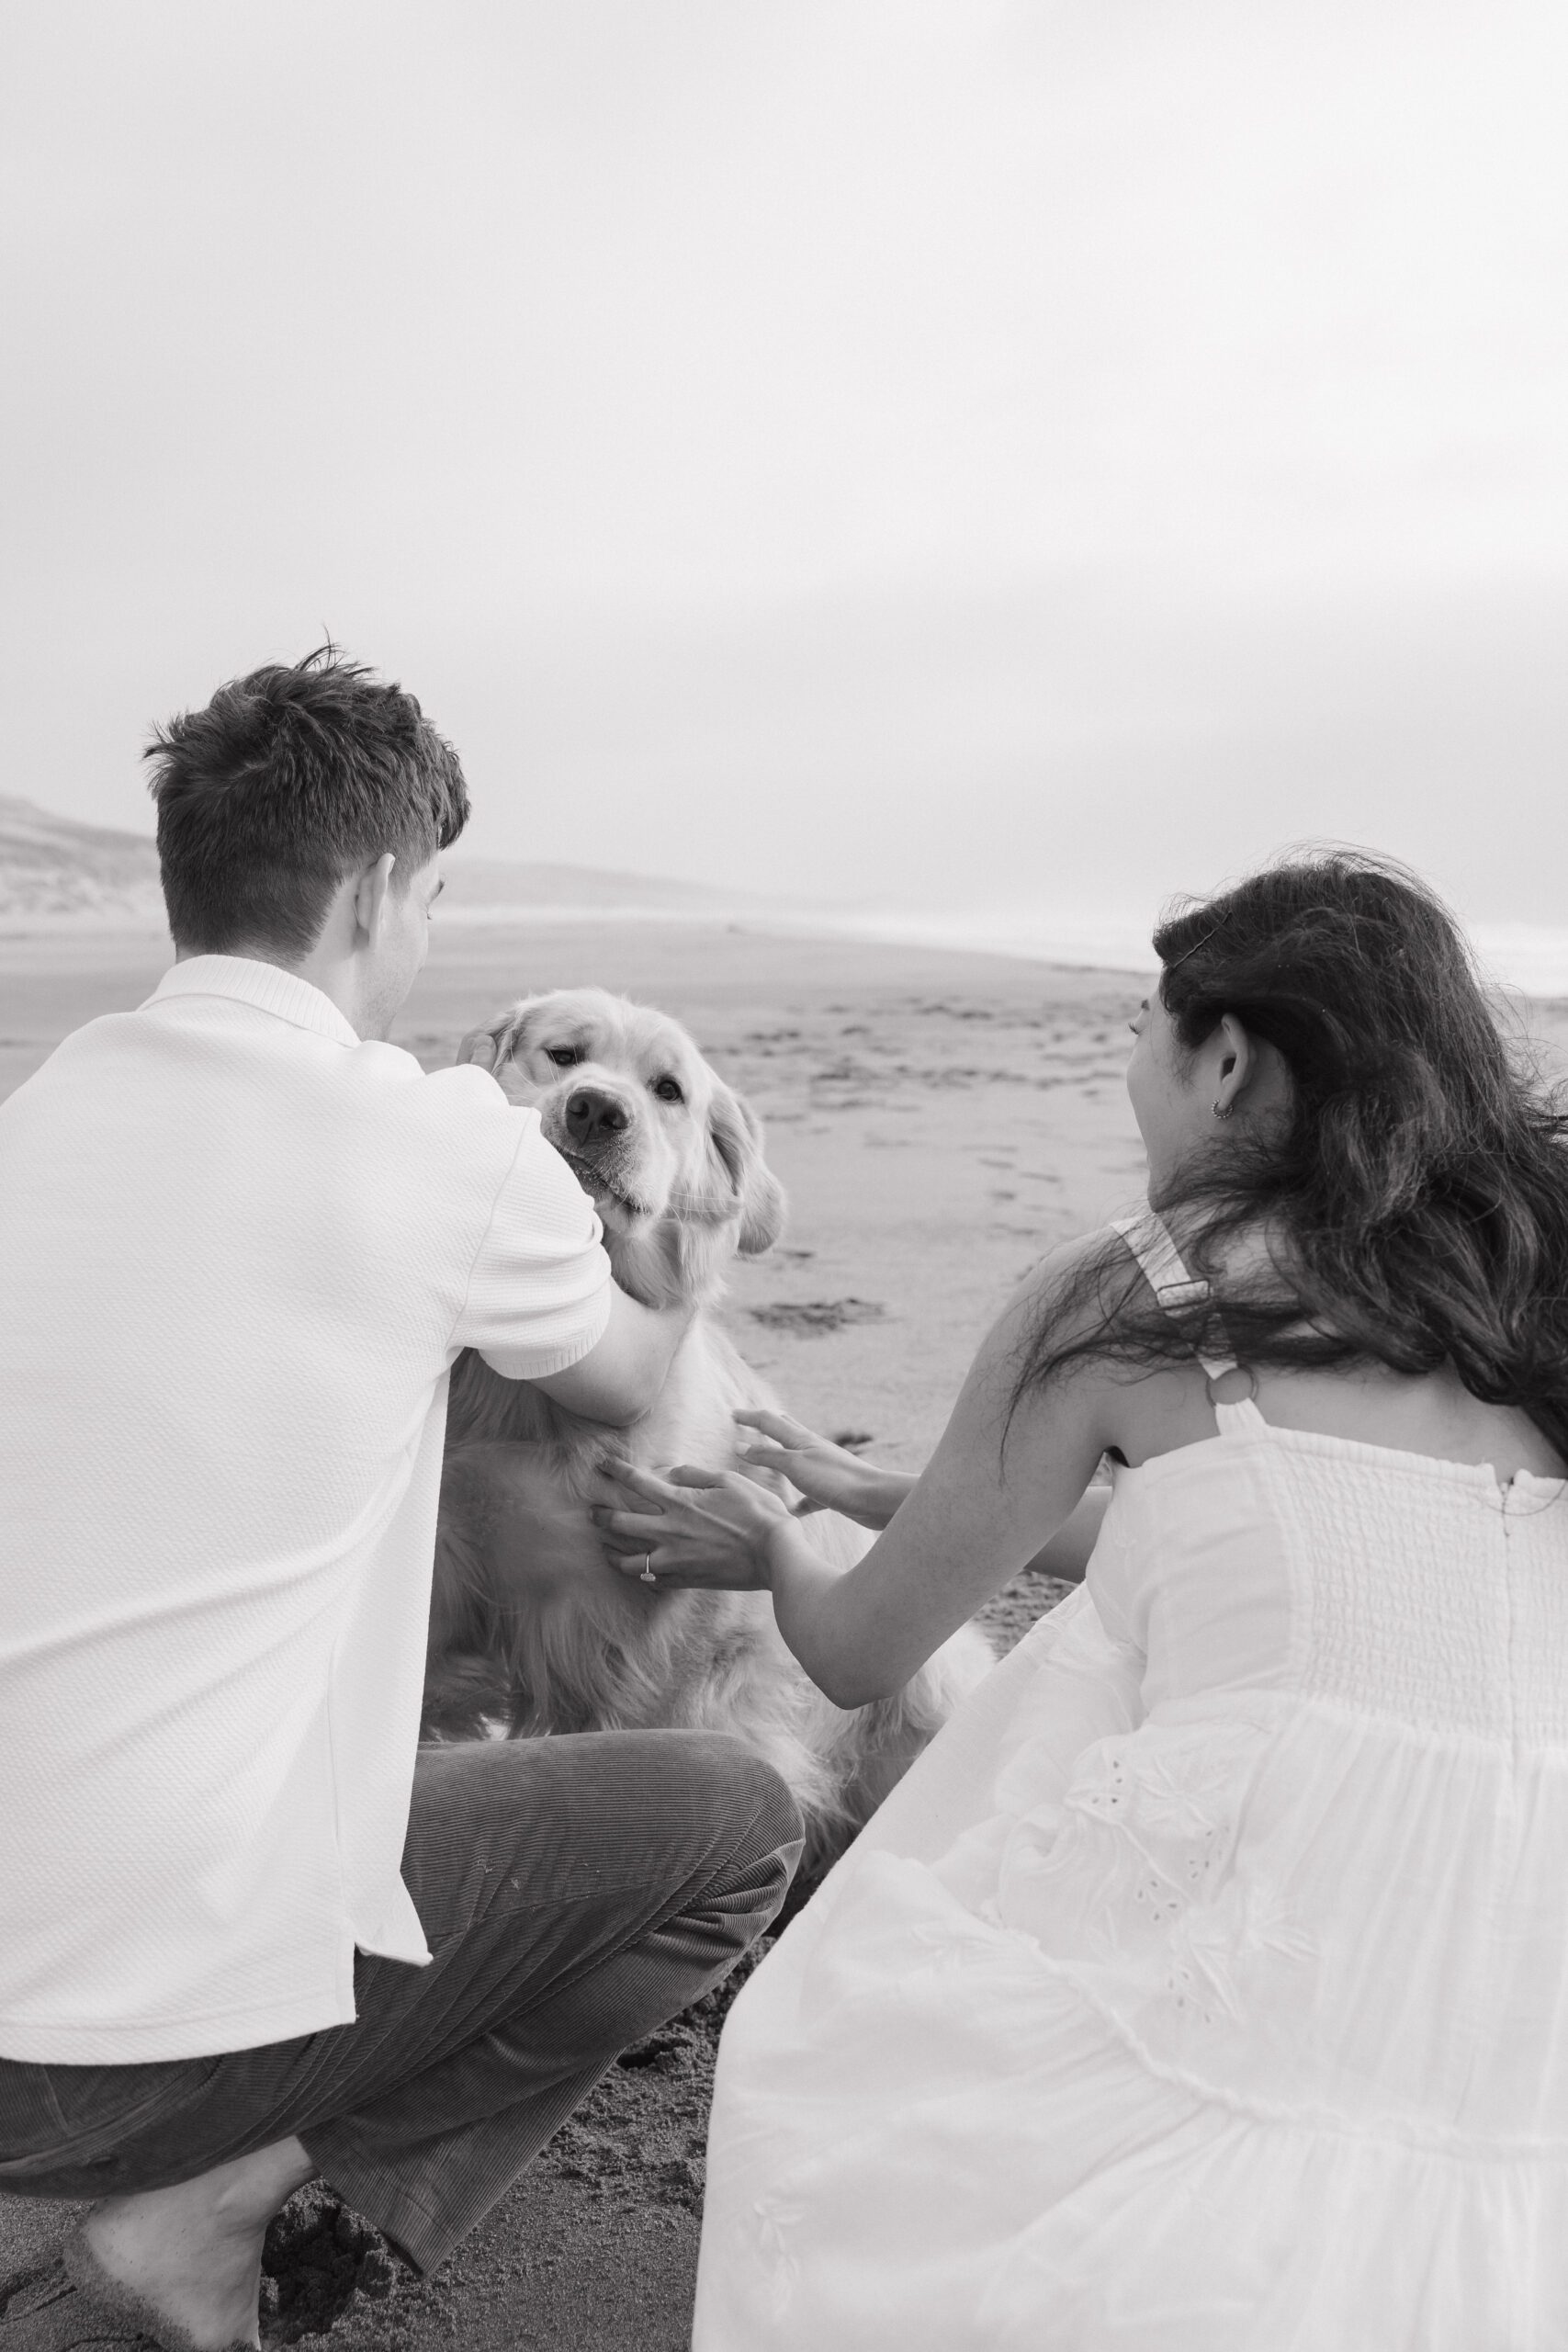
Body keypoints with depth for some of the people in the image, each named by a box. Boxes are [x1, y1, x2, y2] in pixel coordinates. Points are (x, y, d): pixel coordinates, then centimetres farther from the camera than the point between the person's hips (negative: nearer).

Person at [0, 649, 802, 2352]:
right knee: (734, 1825, 7)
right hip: (172, 2009, -7)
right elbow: (623, 1383, 7)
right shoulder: (443, 1143, -13)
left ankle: (180, 2202, 17)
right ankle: (204, 2210, 2)